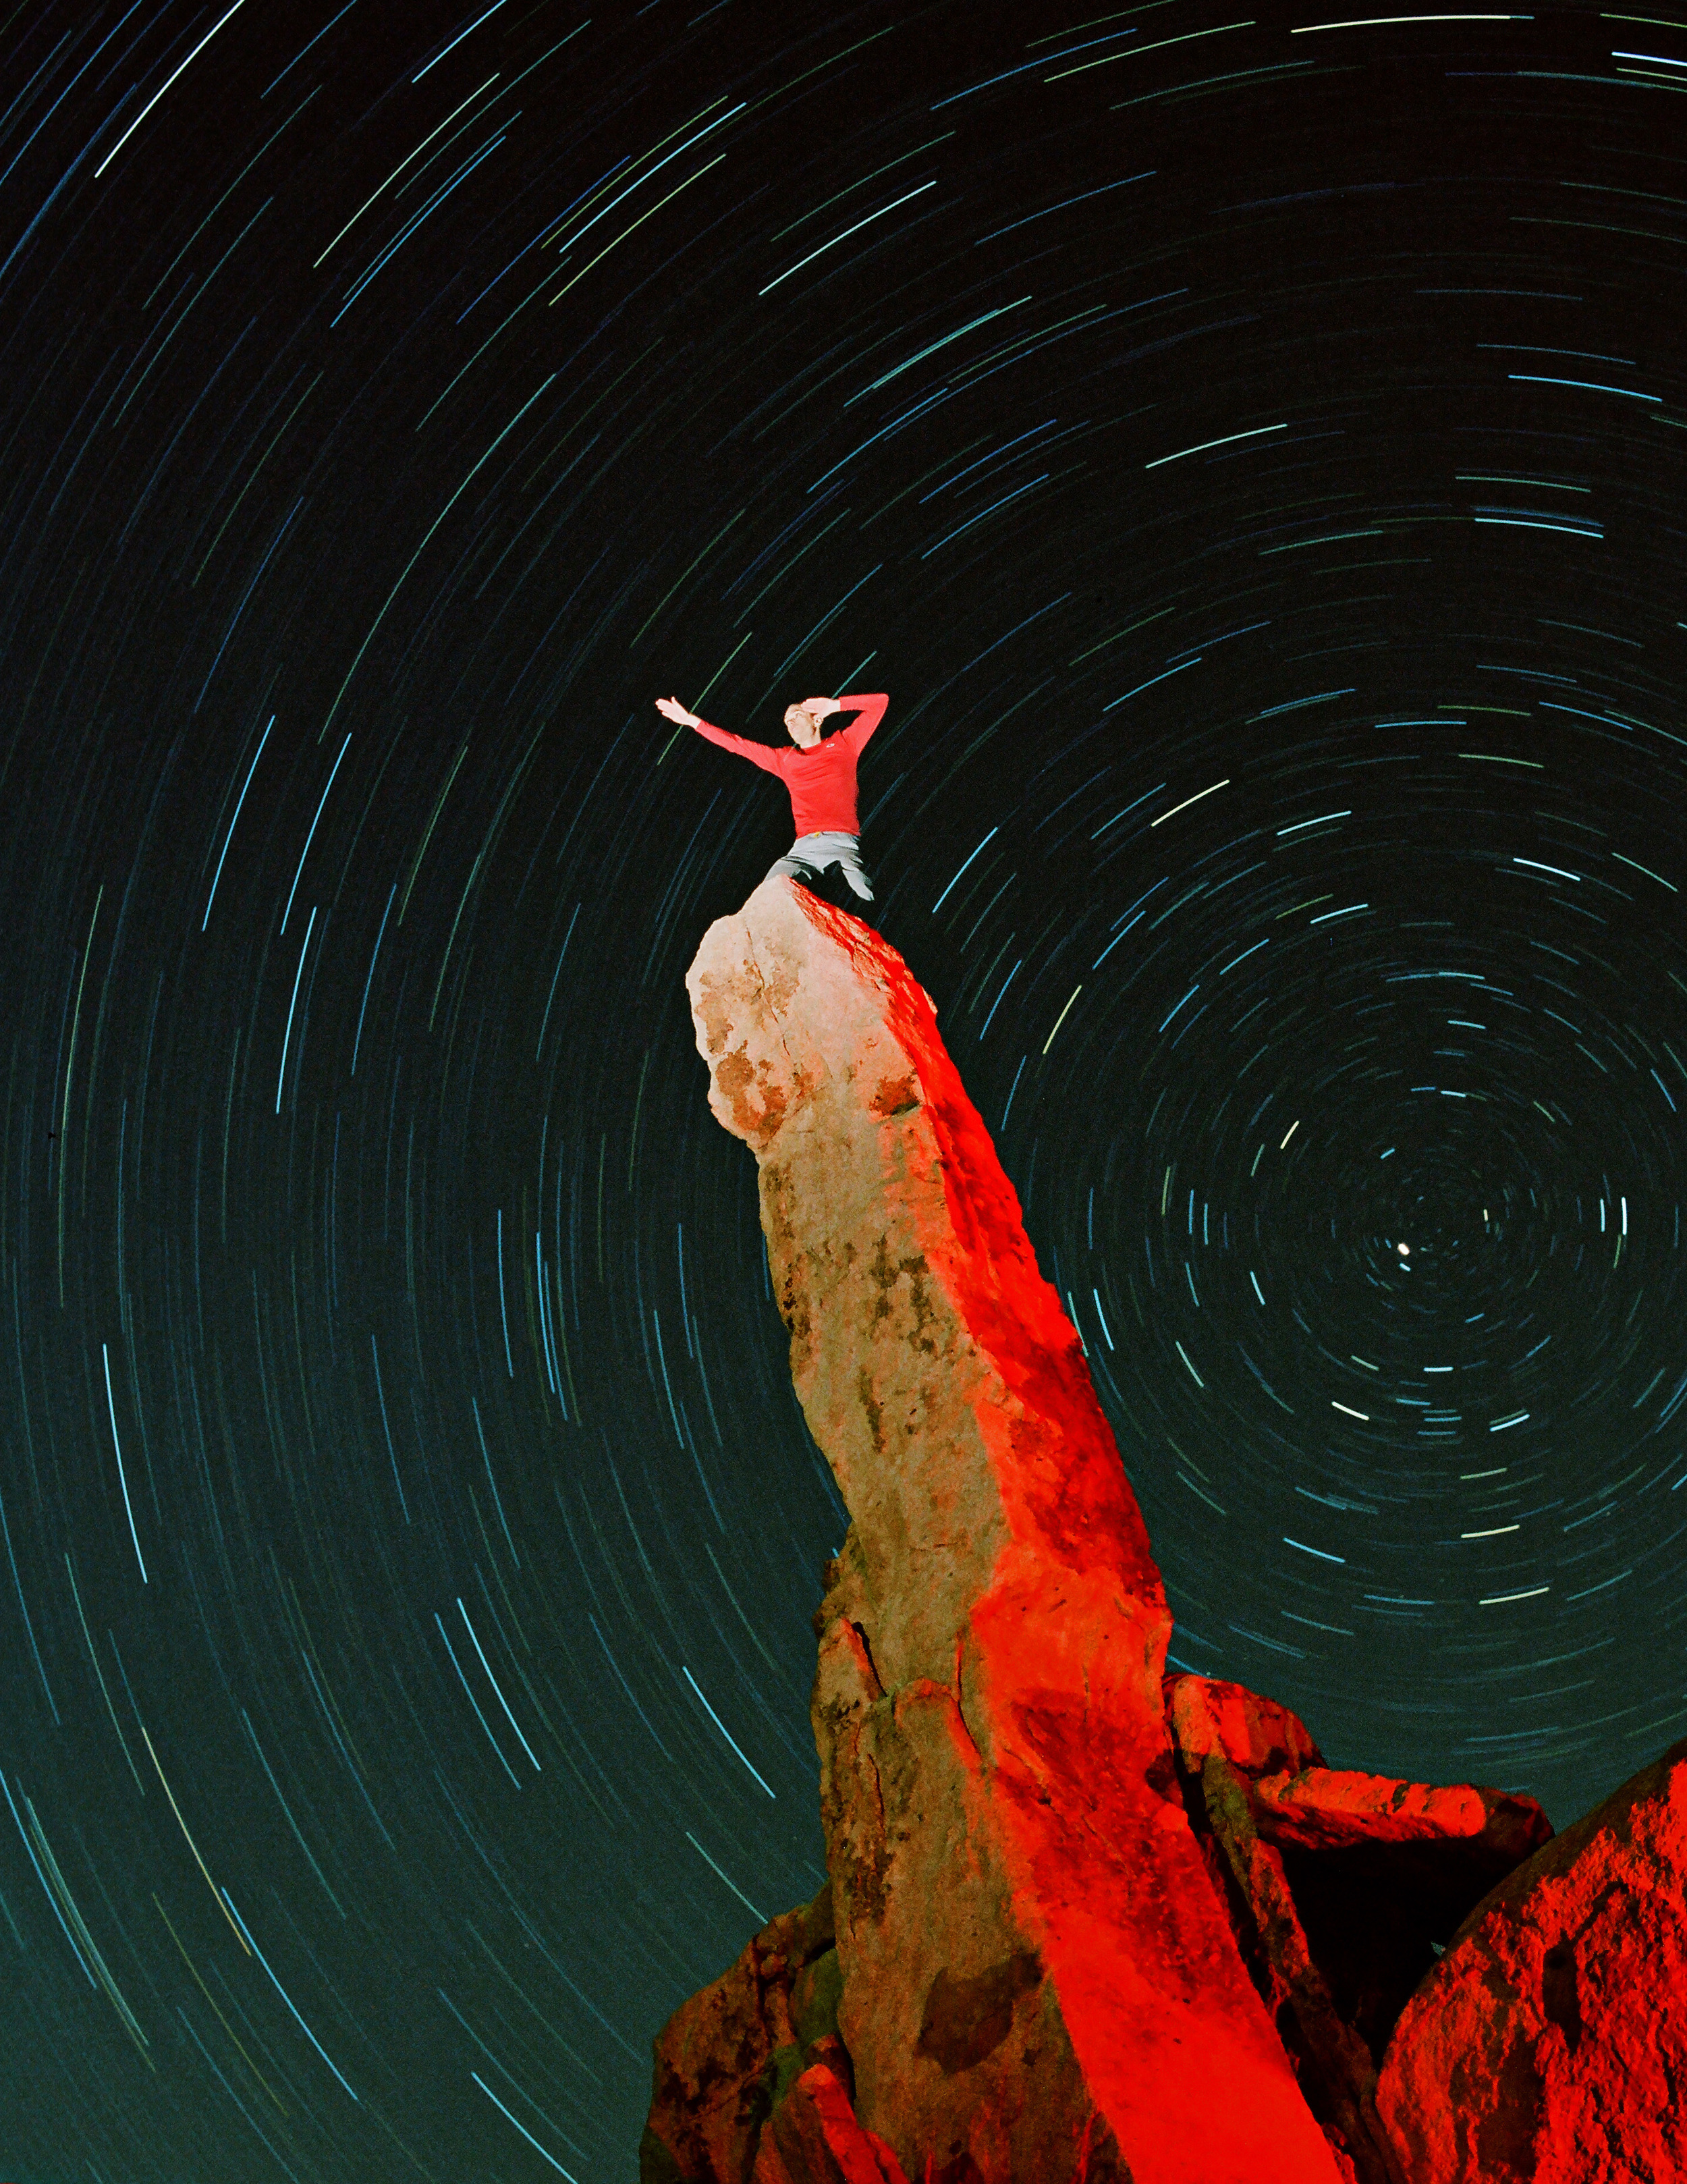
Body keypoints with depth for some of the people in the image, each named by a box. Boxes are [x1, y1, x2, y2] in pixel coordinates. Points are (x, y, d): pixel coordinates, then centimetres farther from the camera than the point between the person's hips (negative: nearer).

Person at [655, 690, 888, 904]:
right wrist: (692, 721, 34)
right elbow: (735, 744, 35)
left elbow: (880, 702, 21)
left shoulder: (843, 744, 21)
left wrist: (834, 706, 15)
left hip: (842, 842, -3)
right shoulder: (784, 760, 30)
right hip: (803, 848, 3)